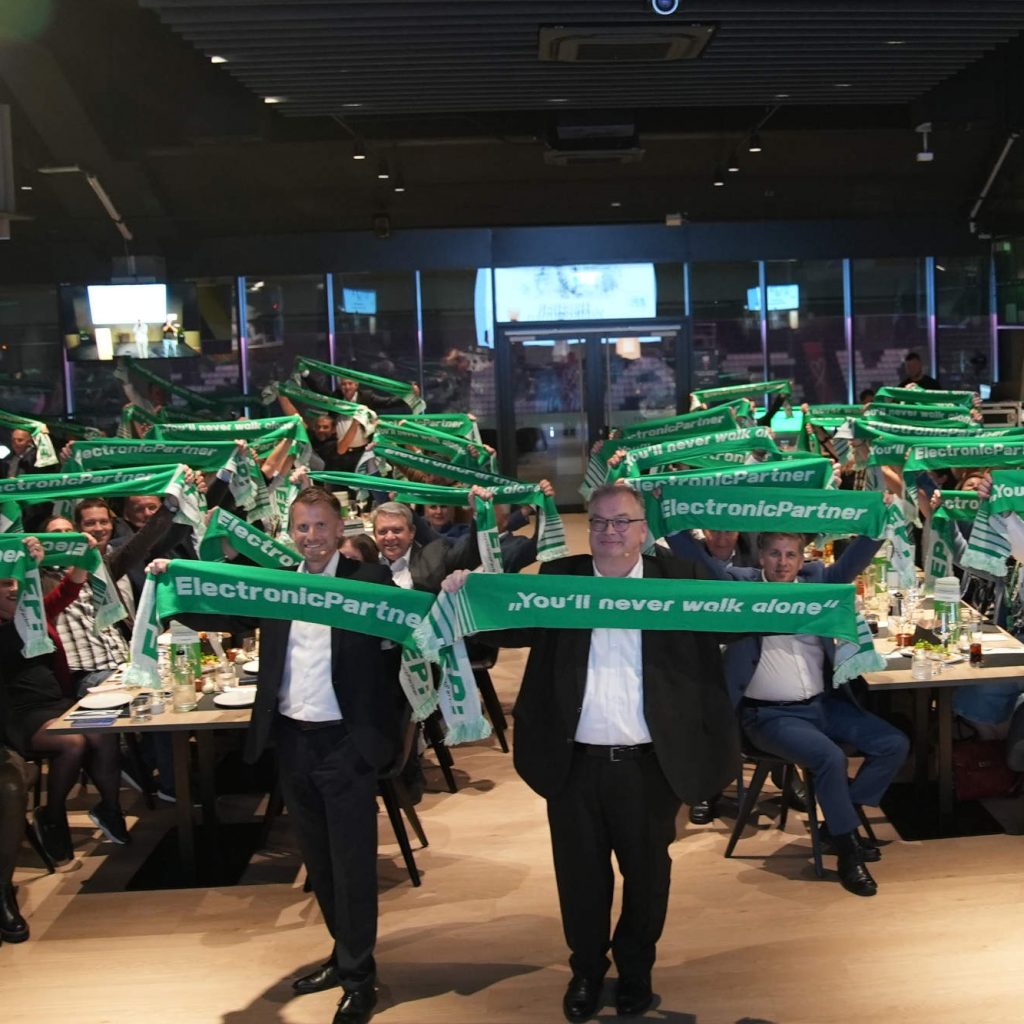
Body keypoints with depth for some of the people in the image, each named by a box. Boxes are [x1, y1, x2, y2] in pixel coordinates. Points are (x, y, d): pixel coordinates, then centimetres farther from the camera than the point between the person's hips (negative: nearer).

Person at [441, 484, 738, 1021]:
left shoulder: (679, 577, 0)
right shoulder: (557, 577, 3)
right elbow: (508, 627, -3)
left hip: (648, 763, -1)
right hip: (575, 762, 1)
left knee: (646, 873, 16)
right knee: (581, 875, 14)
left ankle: (636, 967, 39)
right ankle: (586, 968, 36)